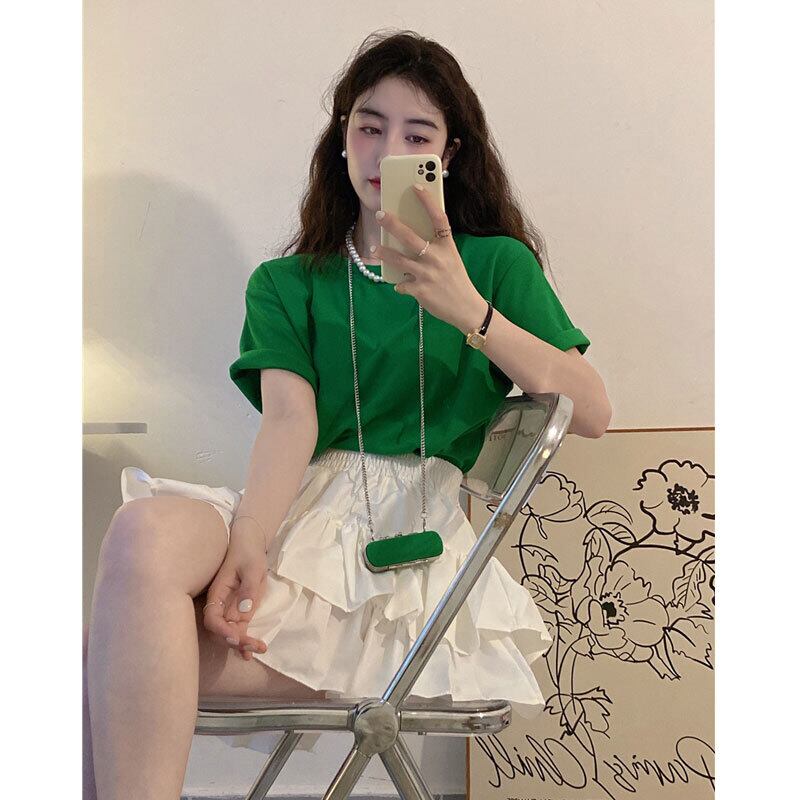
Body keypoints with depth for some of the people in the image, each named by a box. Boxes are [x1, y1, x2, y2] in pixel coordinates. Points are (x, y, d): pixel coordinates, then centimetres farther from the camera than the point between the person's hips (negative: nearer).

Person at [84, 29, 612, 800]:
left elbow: (592, 411, 1)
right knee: (144, 529, -34)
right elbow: (289, 418, -1)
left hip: (416, 519, -2)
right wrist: (247, 540, -23)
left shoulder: (496, 264, 15)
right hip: (300, 500, 2)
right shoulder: (286, 283, 19)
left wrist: (469, 311, -14)